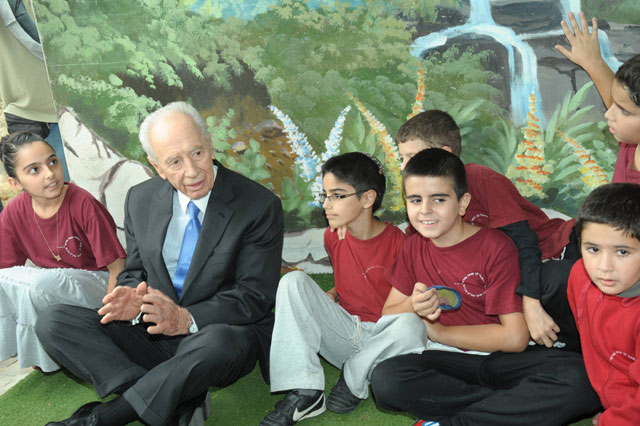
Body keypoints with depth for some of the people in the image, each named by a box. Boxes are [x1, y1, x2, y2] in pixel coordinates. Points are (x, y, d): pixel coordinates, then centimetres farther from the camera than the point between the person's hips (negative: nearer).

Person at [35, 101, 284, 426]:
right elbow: (134, 273, 12)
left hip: (219, 332, -4)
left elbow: (256, 296, -12)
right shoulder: (140, 199, 4)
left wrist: (187, 318, -27)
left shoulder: (260, 206, -11)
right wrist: (134, 299, -14)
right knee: (52, 322, -13)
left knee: (219, 342, -41)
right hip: (153, 333, 5)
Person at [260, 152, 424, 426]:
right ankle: (304, 393, -24)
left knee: (411, 325, -38)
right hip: (343, 333, 5)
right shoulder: (333, 237, 4)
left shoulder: (397, 242, -14)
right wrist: (316, 302, 6)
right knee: (294, 281, -15)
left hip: (381, 337, -5)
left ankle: (354, 378, -9)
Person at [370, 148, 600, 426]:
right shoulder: (413, 247, 6)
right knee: (385, 378, -30)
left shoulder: (496, 248, -8)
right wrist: (412, 306, -16)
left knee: (579, 378, -32)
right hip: (446, 362, 3)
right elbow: (386, 315, 8)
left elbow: (515, 337, -13)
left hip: (499, 359, -2)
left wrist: (437, 331, -7)